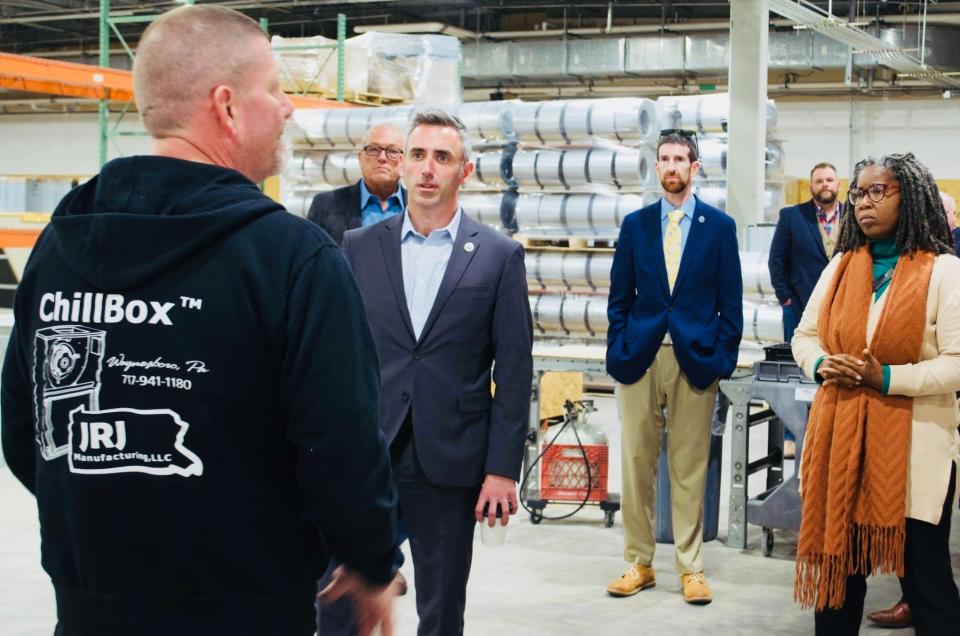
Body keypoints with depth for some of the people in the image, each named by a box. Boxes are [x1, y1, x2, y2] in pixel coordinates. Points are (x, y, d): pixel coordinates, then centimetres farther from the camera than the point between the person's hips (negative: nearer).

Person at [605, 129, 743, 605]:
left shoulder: (719, 226, 4)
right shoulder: (635, 224, 8)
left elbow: (730, 302, 3)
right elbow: (619, 297, 9)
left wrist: (724, 358, -4)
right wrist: (618, 352, 0)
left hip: (695, 360, -2)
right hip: (640, 357, 2)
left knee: (690, 469, 4)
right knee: (636, 465, 4)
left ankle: (691, 569, 12)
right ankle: (639, 564, 14)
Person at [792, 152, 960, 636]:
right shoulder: (841, 265, 11)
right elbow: (805, 335, 16)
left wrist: (886, 378, -21)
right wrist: (823, 364, -6)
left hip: (912, 445, -5)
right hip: (841, 438, 5)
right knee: (837, 565, 13)